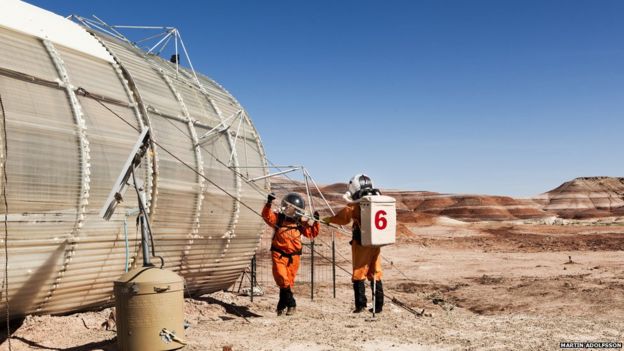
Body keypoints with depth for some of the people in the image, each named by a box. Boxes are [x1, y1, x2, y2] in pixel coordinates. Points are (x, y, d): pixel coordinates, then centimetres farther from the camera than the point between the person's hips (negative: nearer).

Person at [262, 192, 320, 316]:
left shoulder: (300, 223, 6)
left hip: (293, 255, 3)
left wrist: (315, 222, -2)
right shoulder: (278, 218, -1)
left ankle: (282, 305, 24)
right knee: (281, 276, -23)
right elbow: (267, 215, -17)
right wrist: (268, 204, -32)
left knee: (289, 281, 8)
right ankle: (291, 303, -12)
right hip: (279, 253, -3)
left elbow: (312, 233, 12)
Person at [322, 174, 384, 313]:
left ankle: (361, 304, -1)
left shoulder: (356, 205, -10)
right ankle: (378, 305, 13)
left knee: (359, 273, 3)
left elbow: (343, 216, -6)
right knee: (375, 273, 12)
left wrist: (327, 219, 11)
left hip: (361, 243, -5)